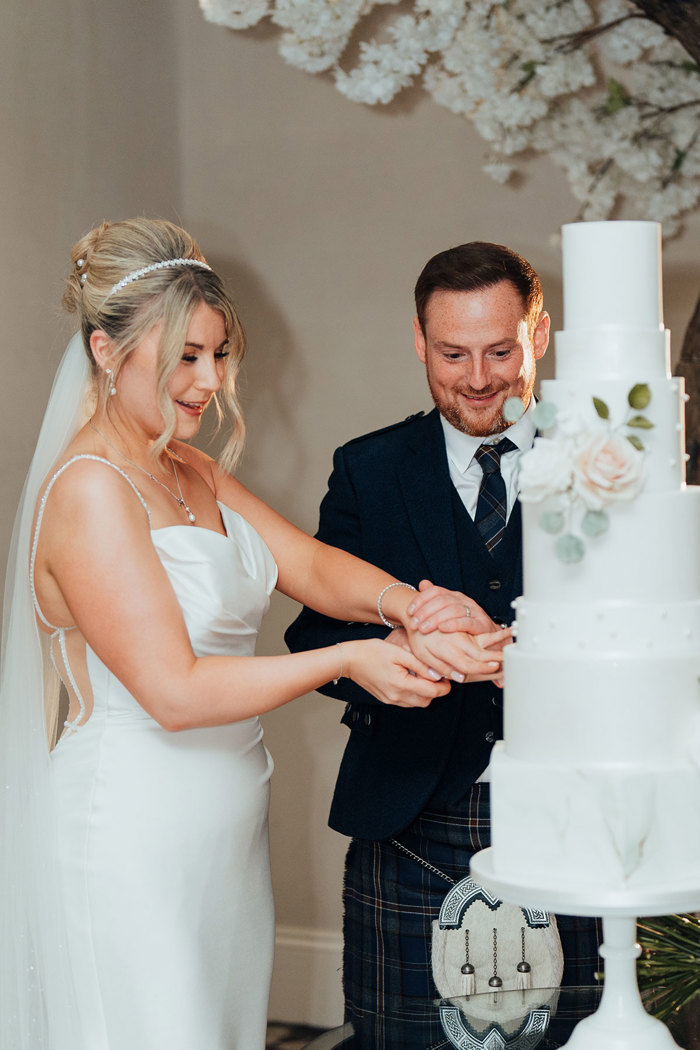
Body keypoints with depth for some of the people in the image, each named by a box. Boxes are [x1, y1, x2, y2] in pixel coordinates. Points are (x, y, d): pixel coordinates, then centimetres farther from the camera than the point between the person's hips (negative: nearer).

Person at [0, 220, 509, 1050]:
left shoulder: (194, 475, 11)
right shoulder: (89, 490, -18)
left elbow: (307, 562, 0)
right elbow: (174, 692, -21)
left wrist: (402, 602, -20)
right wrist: (344, 660, -20)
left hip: (221, 828, 9)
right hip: (132, 837, -9)